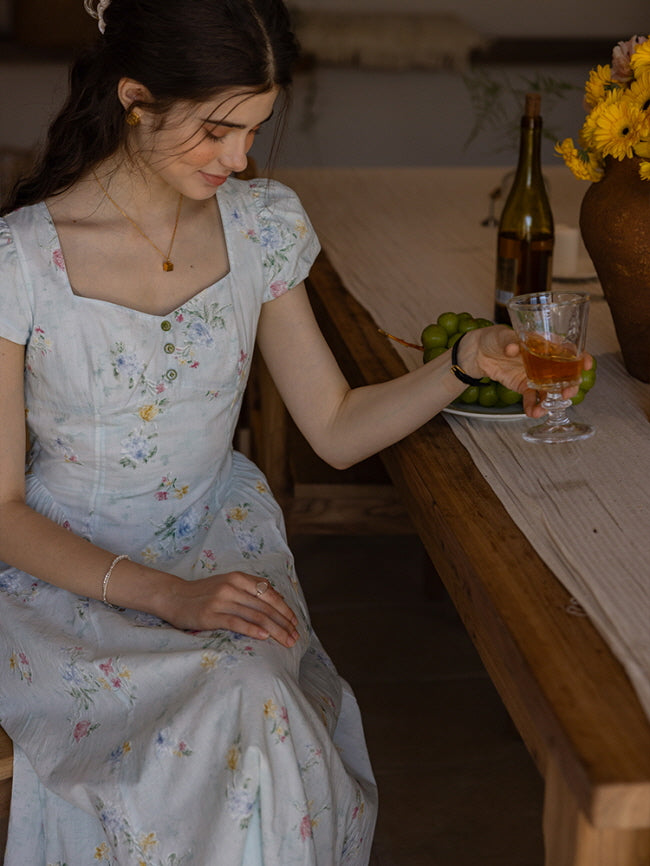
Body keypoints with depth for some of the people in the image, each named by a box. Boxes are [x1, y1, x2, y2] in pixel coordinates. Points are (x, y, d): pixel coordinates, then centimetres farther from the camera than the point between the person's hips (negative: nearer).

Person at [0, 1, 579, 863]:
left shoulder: (261, 224, -1)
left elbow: (336, 428, 5)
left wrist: (463, 364, -12)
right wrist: (166, 596, -24)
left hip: (221, 542, 4)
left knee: (255, 694, -29)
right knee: (235, 706, -30)